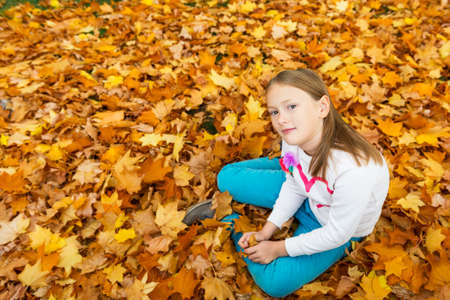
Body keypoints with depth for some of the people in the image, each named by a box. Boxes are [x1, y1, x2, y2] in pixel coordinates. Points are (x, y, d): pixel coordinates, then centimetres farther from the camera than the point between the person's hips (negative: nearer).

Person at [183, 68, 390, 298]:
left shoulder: (354, 172, -41)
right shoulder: (295, 136, -22)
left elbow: (337, 234, -25)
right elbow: (293, 188, -5)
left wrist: (278, 248, -16)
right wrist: (266, 231, -8)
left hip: (340, 229, -4)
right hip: (307, 195, 4)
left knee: (273, 281, -14)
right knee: (227, 178, -7)